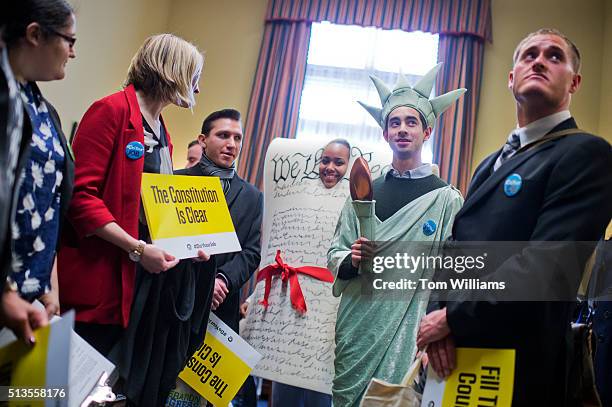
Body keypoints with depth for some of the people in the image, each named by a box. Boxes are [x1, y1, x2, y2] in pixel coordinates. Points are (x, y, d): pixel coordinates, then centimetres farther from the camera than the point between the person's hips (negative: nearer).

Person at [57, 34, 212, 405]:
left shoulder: (162, 131, 16)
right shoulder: (112, 110, -9)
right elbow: (80, 194, -16)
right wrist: (137, 248, -20)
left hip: (147, 277, 8)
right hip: (102, 278, -8)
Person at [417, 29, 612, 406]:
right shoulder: (492, 163, 16)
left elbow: (545, 265, -22)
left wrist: (452, 318, -16)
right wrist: (439, 312, -9)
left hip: (516, 363, -7)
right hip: (457, 353, 7)